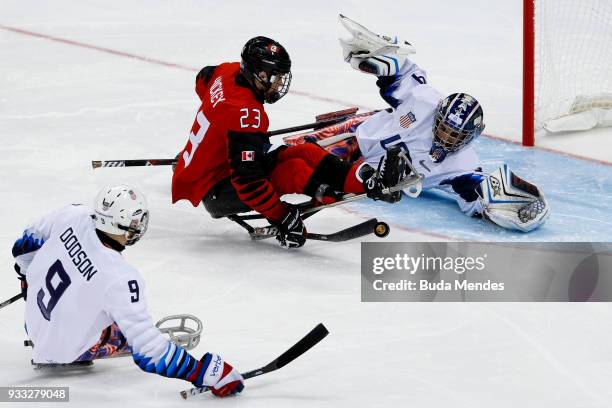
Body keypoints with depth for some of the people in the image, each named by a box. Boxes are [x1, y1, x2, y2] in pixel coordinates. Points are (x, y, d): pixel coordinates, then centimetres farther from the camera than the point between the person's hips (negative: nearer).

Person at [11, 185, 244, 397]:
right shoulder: (119, 278, -35)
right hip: (63, 351, -6)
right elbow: (149, 351, -33)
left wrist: (27, 276, 22)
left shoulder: (73, 216, -19)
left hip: (32, 322, 6)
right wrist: (206, 373, -32)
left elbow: (26, 245, 1)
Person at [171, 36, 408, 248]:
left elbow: (203, 79, 24)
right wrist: (282, 218, -29)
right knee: (292, 169, -28)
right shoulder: (246, 114, -30)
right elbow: (246, 179, -33)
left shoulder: (230, 72, -2)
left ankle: (365, 182, -13)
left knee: (306, 152, -5)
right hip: (213, 192, -10)